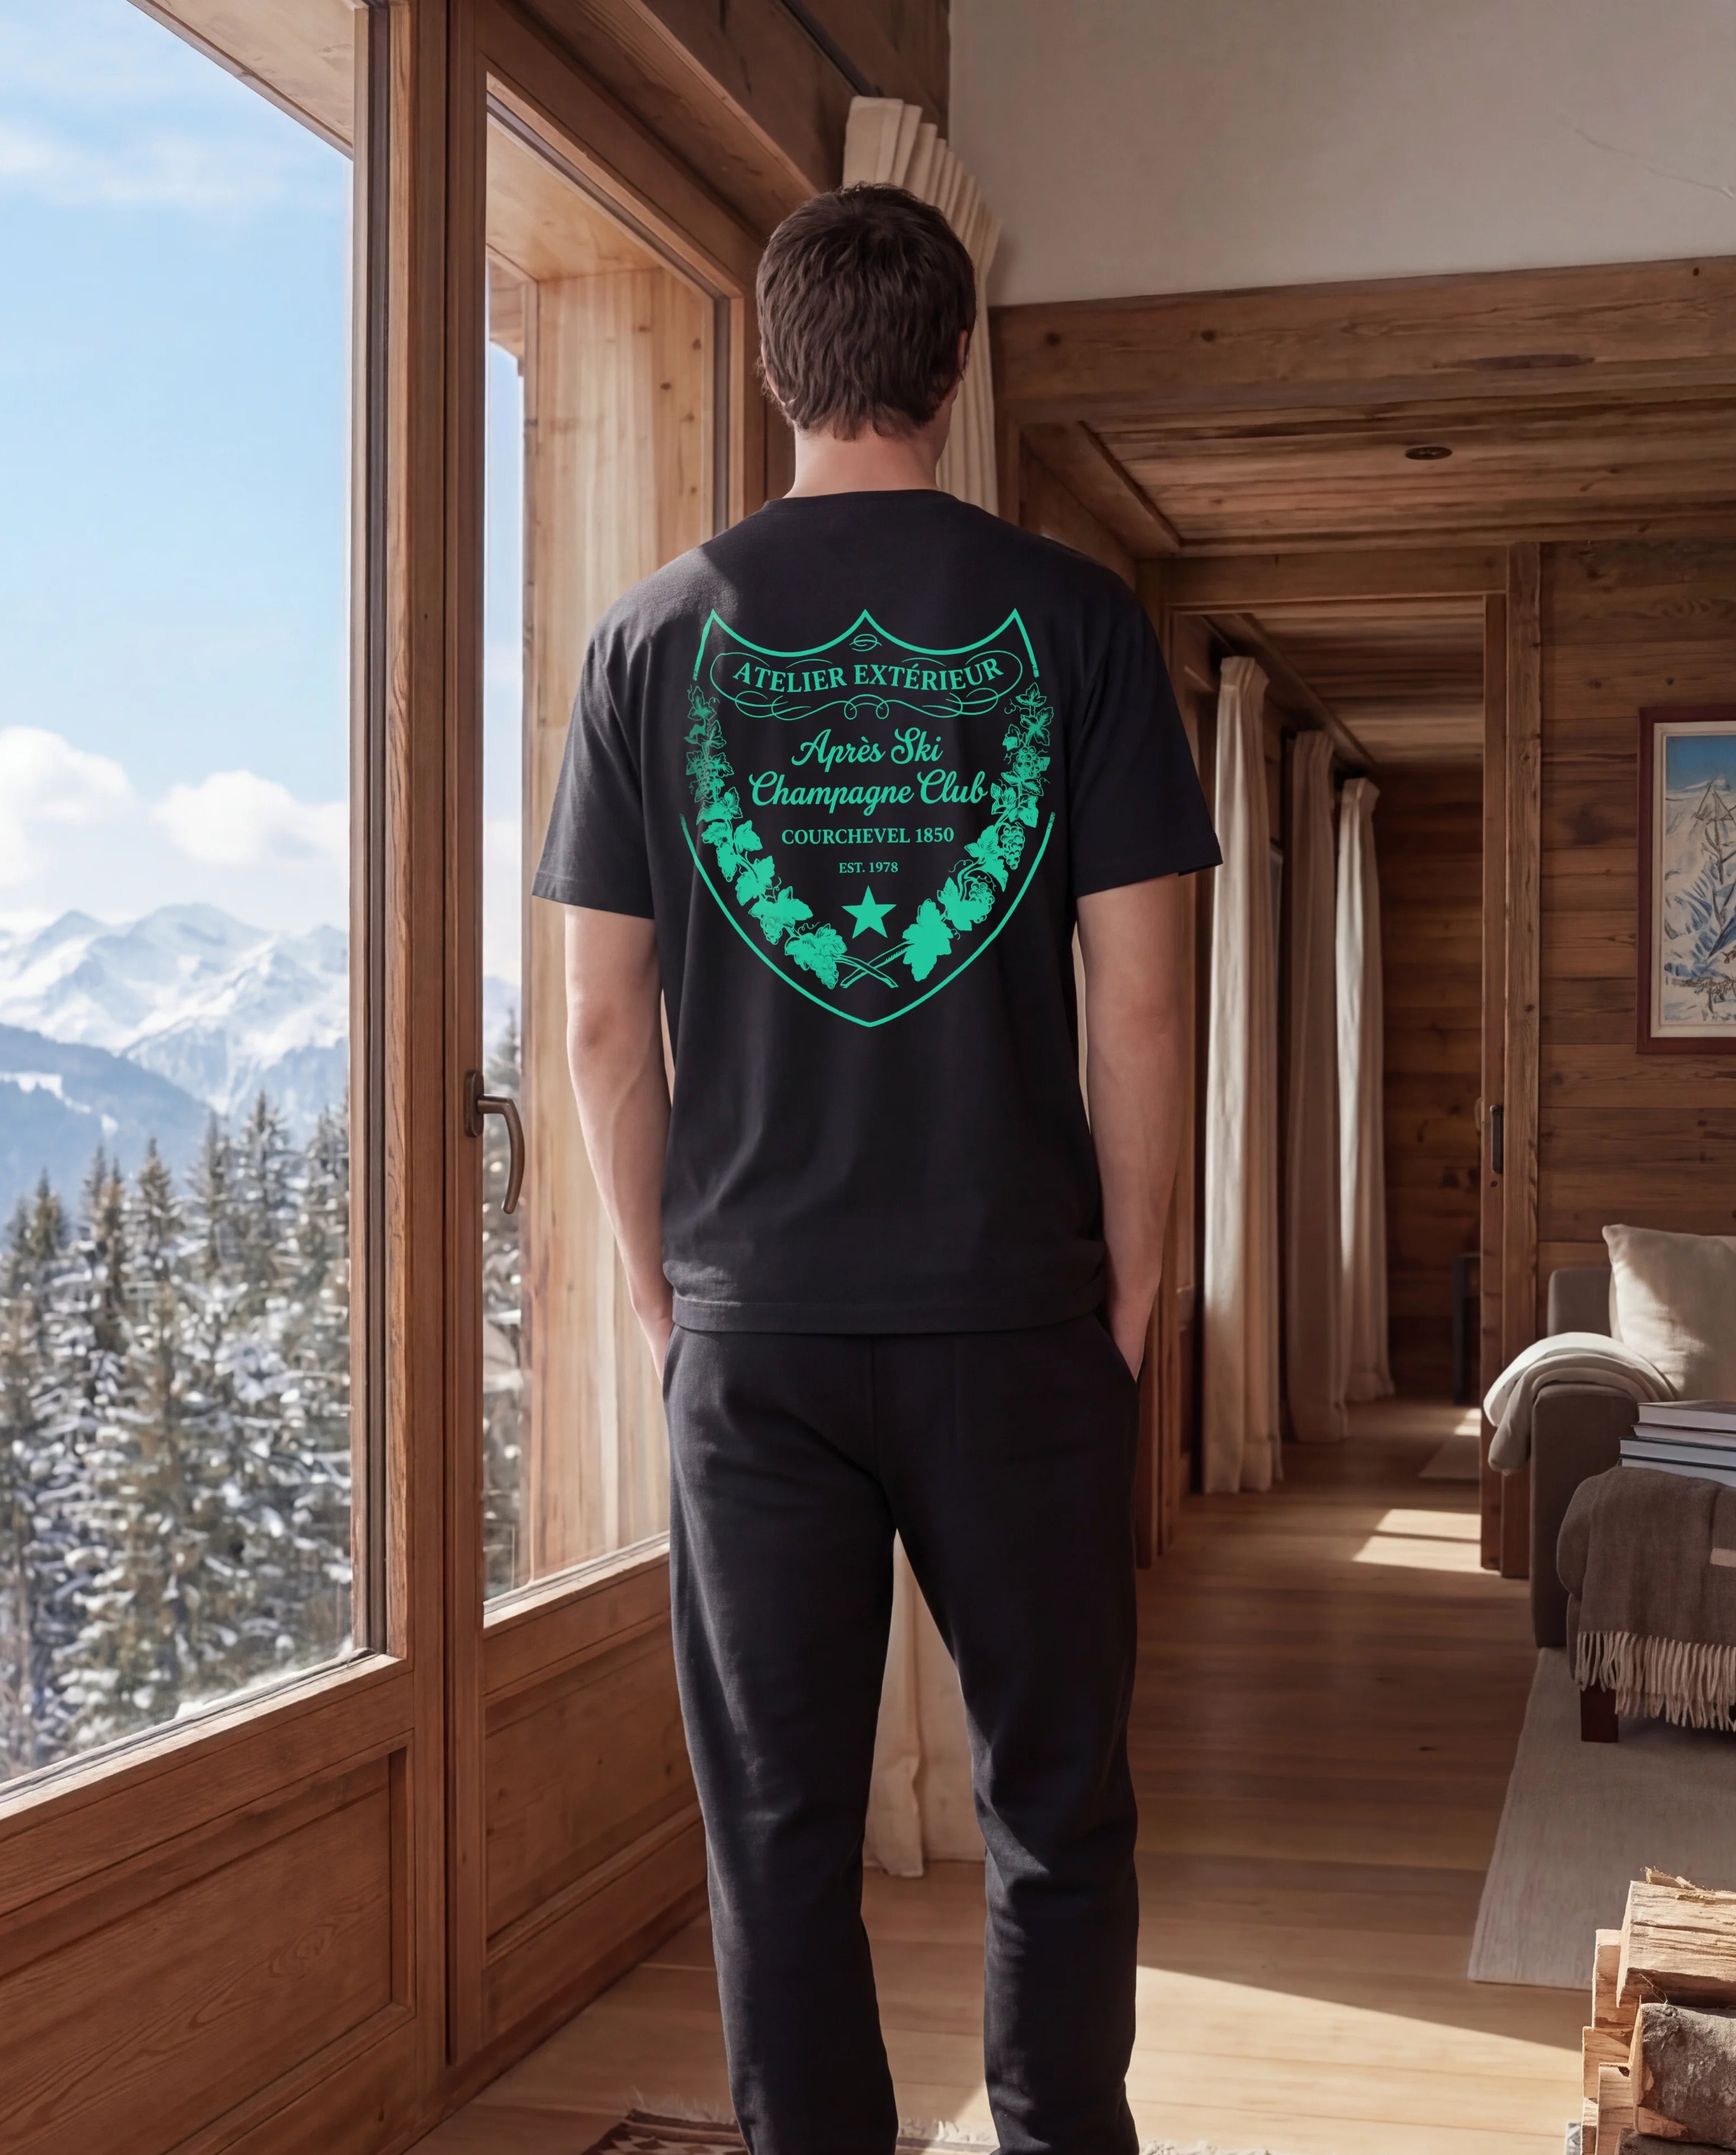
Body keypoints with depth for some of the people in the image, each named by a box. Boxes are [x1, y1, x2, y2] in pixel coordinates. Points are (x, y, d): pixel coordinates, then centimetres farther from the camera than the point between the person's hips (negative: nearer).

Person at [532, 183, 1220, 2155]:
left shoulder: (657, 634, 2)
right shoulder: (1072, 618, -2)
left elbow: (603, 1016, 2)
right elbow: (1135, 999, -4)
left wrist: (662, 1295, 11)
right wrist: (1132, 1290, 6)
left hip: (752, 1329, 1)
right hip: (1018, 1320, -1)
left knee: (781, 1833, 10)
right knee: (1054, 1814, 13)